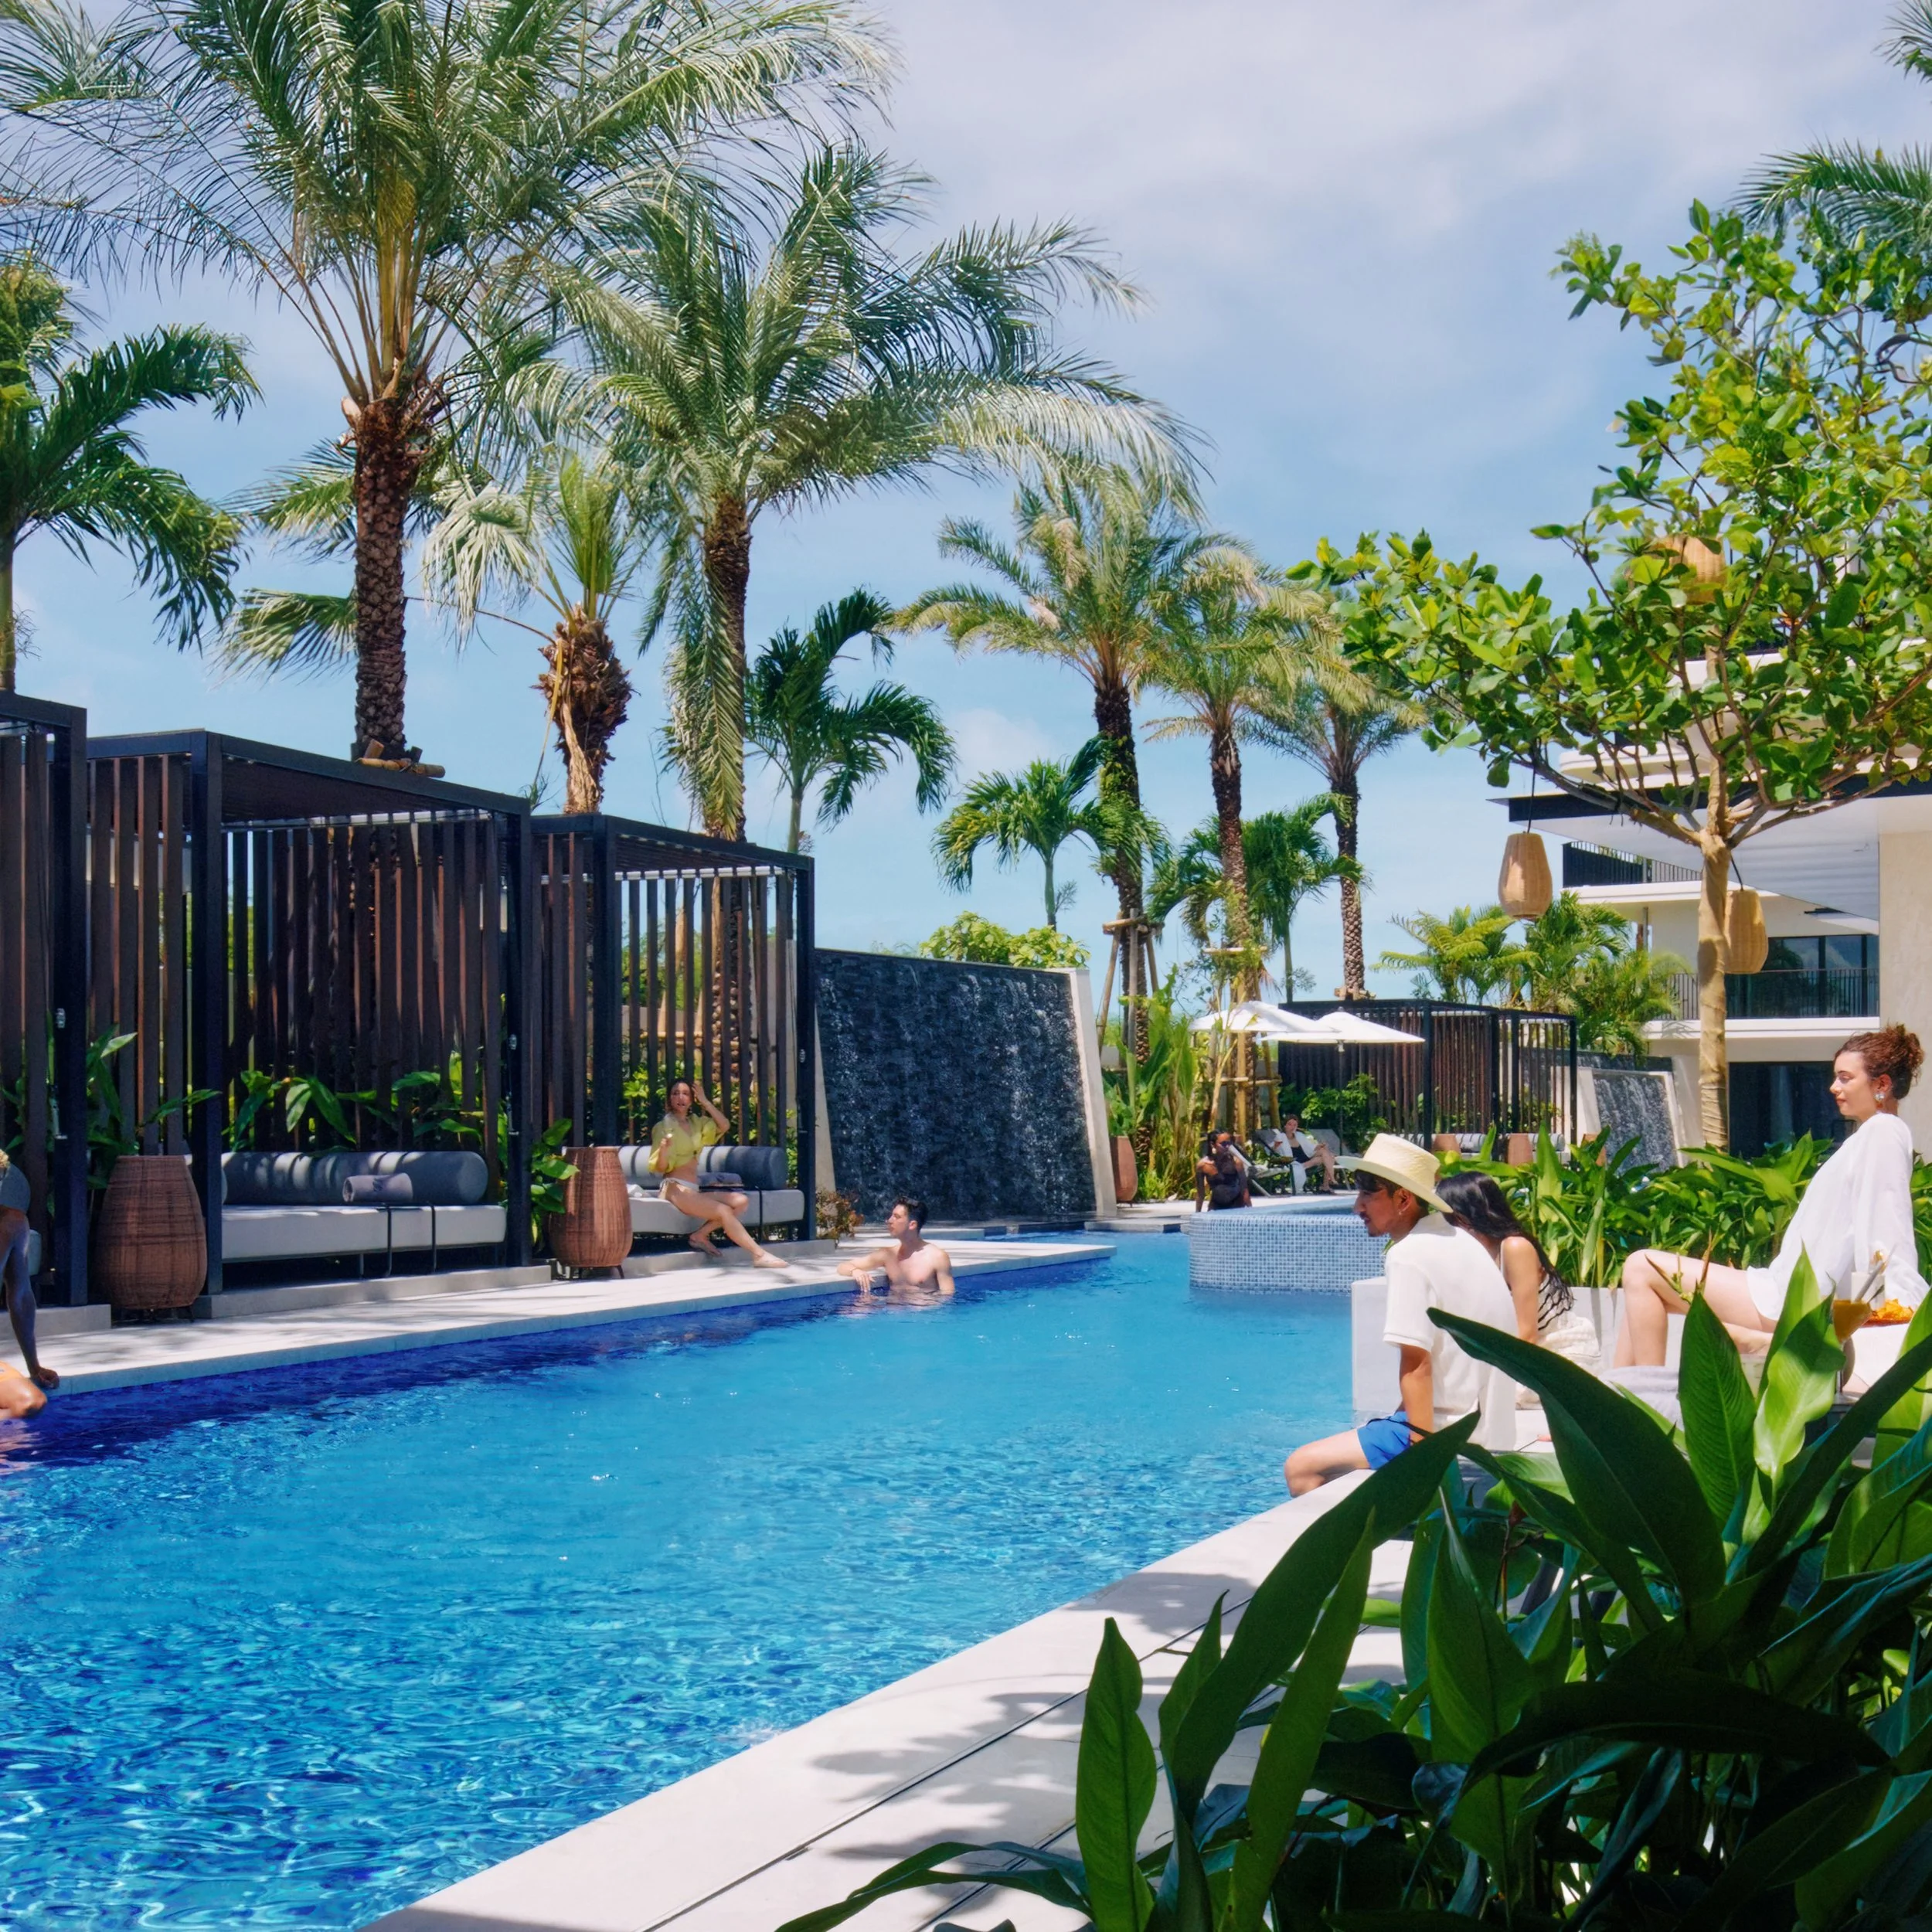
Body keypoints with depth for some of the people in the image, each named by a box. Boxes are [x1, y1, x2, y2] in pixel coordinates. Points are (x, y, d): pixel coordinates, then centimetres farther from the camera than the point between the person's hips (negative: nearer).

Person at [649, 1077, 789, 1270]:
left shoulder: (696, 1124, 18)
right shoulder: (663, 1127, -3)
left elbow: (724, 1126, 4)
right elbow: (660, 1167, -9)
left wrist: (705, 1102, 1)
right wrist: (663, 1149, -31)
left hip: (695, 1190, 8)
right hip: (677, 1189, -8)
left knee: (742, 1201, -9)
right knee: (724, 1211, -24)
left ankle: (700, 1235, -10)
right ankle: (759, 1256, -25)